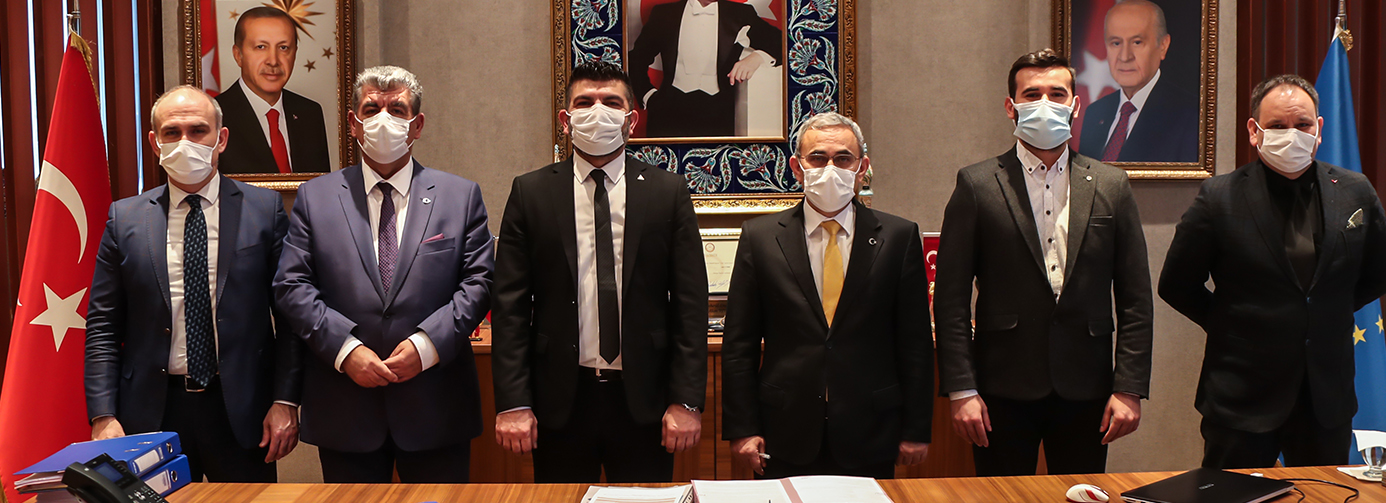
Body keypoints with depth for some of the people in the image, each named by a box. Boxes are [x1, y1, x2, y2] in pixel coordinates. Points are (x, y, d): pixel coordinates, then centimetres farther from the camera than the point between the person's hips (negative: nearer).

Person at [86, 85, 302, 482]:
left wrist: (285, 401, -8)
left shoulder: (264, 209, 0)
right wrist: (103, 416, -4)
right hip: (152, 409, 1)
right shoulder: (124, 219, 4)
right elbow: (102, 328, 4)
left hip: (241, 411, -1)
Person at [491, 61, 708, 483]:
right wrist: (512, 402, -6)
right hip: (560, 399, 0)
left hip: (644, 397, 0)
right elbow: (510, 305, 0)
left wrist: (687, 401, -5)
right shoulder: (530, 192, 3)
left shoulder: (668, 191, 2)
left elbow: (690, 302, 0)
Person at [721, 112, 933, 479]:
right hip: (787, 439, 0)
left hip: (869, 438, 0)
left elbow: (916, 342, 2)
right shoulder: (760, 237, 1)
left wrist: (916, 430, 0)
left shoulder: (899, 238, 1)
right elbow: (739, 344, 1)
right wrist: (742, 428, -3)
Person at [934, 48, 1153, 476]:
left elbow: (1134, 299, 6)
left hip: (1085, 391, 2)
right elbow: (951, 299, -3)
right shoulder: (977, 185, -1)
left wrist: (1130, 388, 0)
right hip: (1003, 390, -2)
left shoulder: (1111, 186, 6)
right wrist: (961, 390, -9)